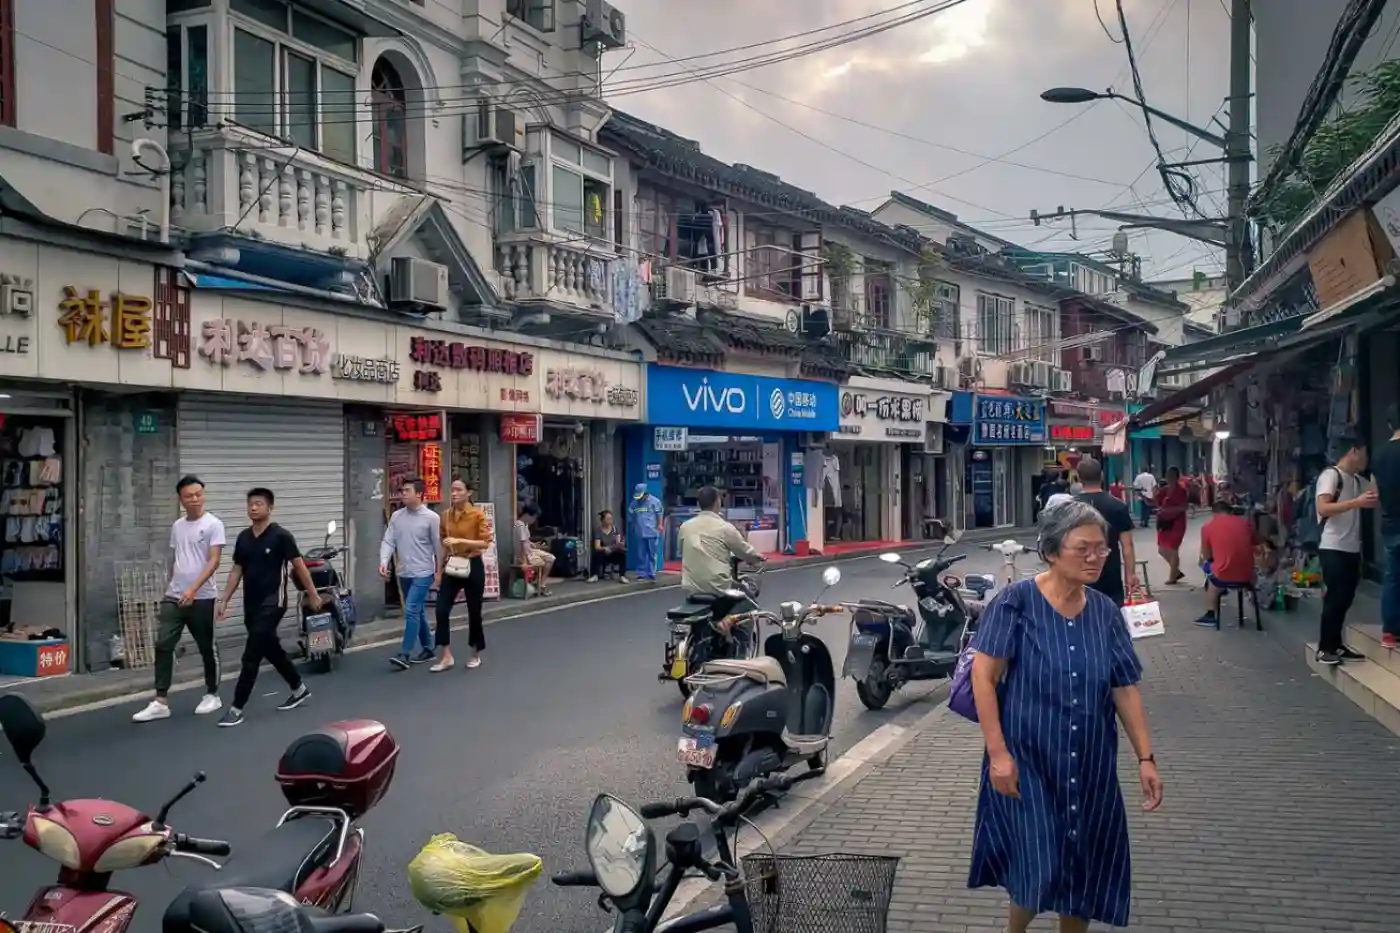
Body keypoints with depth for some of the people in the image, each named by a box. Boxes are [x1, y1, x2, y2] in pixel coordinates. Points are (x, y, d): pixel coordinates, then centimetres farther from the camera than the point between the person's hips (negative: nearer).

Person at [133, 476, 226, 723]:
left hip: (201, 598, -5)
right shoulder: (177, 526, 11)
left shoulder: (213, 524, -9)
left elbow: (213, 561, -17)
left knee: (207, 648, 7)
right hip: (173, 597, 5)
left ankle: (212, 695, 22)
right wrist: (171, 588, 19)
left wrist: (193, 589, -26)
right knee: (163, 645, -4)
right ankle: (161, 702, -2)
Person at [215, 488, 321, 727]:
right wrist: (224, 601, 7)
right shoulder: (243, 537, 8)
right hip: (251, 604, 7)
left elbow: (299, 566, -6)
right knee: (272, 650, 17)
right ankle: (299, 689, 35)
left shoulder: (281, 535, -10)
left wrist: (313, 595, -2)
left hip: (272, 603, -7)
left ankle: (237, 708, -7)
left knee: (251, 656, -10)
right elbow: (237, 571, 12)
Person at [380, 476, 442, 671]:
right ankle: (427, 649, 26)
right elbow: (388, 541, 1)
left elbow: (438, 546, -4)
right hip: (404, 573, 6)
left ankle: (404, 654, -12)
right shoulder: (396, 516, 4)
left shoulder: (431, 517, -8)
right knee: (418, 612, 14)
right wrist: (384, 561, -16)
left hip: (423, 573, -6)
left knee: (411, 611, -13)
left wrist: (440, 571, -3)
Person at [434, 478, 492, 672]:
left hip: (473, 566, -4)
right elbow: (444, 545, 14)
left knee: (474, 612, 5)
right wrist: (440, 570, 13)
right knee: (441, 610, -5)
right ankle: (447, 657, 2)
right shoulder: (446, 515, 5)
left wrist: (460, 540, -26)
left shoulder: (478, 514, -10)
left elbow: (485, 542, -16)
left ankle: (475, 655, 22)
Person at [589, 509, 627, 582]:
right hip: (604, 555, -1)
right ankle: (595, 576, -19)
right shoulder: (598, 530, -8)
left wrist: (620, 544, -32)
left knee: (622, 552, -32)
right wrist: (604, 548, -40)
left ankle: (622, 576, -25)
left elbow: (618, 542, -7)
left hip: (615, 555, 1)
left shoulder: (615, 528, 0)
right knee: (596, 554, -34)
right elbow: (597, 547, -18)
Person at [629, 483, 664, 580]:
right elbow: (631, 515, 15)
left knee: (652, 554, 2)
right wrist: (633, 528, 15)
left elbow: (660, 514, -2)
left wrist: (660, 525, -8)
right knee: (641, 555, 7)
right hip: (640, 533, 3)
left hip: (652, 532, -3)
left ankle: (651, 573, 8)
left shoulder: (654, 501, -4)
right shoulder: (634, 503, 6)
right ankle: (641, 573, 12)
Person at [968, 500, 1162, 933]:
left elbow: (1125, 689, 6)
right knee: (1040, 871, -4)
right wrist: (998, 752, -17)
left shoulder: (1105, 612, 2)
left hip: (1090, 765, 5)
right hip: (1027, 760, -5)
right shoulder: (1016, 601, -12)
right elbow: (983, 676, -13)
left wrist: (1145, 758, 1)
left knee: (1086, 870, 12)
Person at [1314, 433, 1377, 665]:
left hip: (1352, 549, 8)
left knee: (1345, 599, 10)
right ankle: (1324, 649, 0)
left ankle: (1336, 645, 18)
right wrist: (1357, 502, -25)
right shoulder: (1331, 475, -9)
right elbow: (1323, 508, -21)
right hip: (1333, 549, -8)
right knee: (1335, 598, -7)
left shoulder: (1358, 480, 16)